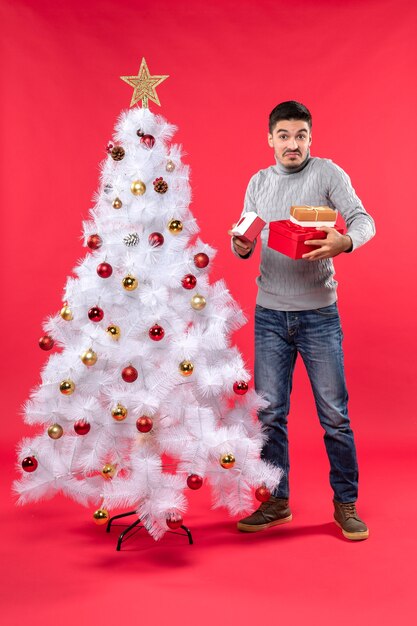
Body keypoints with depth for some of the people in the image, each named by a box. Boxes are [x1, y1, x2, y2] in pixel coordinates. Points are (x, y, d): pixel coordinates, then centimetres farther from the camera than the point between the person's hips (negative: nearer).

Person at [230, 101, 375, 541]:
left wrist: (344, 241, -33)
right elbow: (244, 243, 10)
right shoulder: (258, 183, 11)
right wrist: (241, 246, -15)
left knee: (334, 414, 1)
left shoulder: (327, 173, -1)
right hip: (270, 314, 3)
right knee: (270, 413, 7)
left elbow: (364, 220, -11)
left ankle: (346, 504, 18)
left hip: (319, 312, -3)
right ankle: (277, 502, 23)